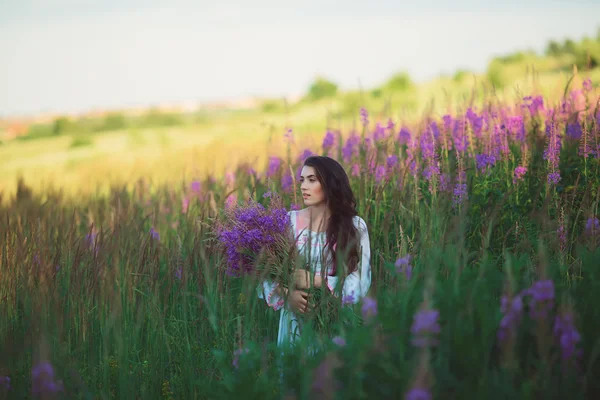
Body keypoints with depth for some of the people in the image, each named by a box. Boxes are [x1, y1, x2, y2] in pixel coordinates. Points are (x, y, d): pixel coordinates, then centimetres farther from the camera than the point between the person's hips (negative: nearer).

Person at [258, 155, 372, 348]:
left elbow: (361, 282, -9)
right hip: (296, 320, 1)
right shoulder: (289, 221, 1)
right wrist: (287, 294, -19)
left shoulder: (355, 226, -3)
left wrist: (316, 281, -17)